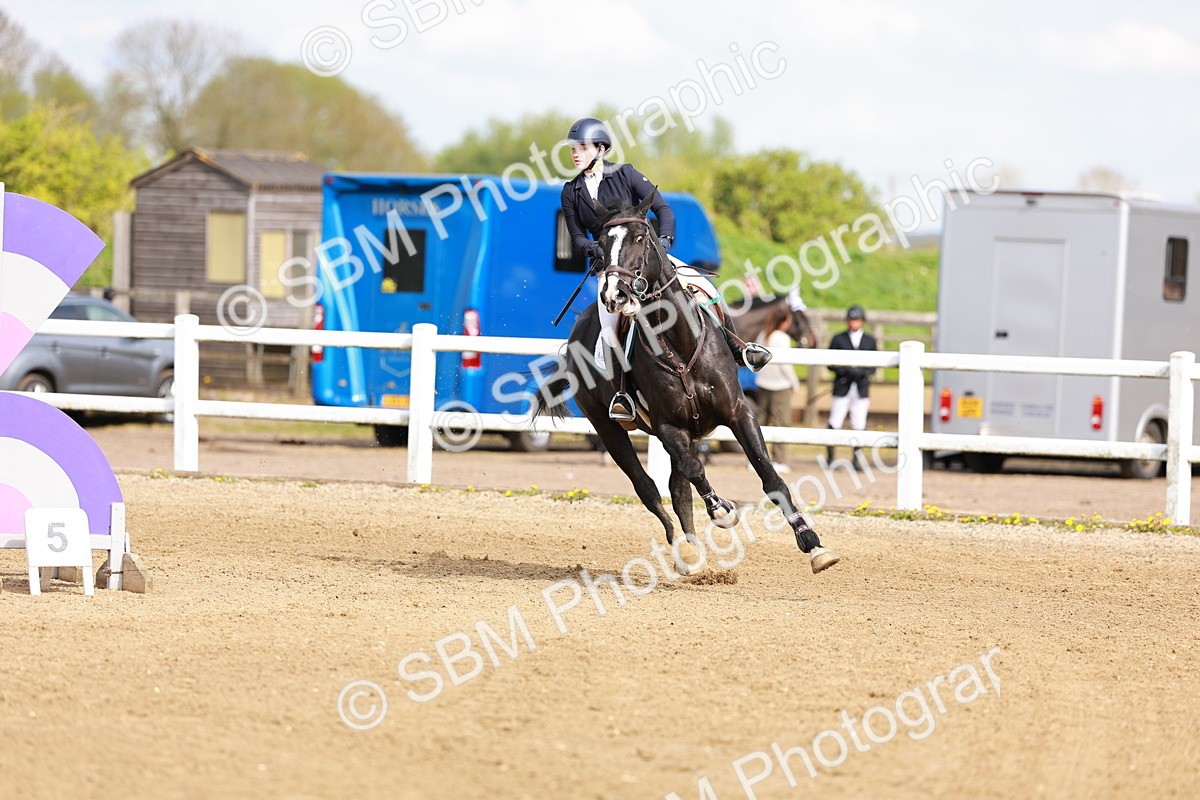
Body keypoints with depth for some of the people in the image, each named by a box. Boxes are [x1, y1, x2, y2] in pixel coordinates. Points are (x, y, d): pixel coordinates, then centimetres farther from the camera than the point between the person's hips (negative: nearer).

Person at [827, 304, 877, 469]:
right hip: (842, 387, -1)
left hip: (862, 387, 1)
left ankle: (857, 457, 7)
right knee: (835, 424, -3)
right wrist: (846, 370, -14)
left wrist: (864, 372, -11)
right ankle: (830, 456, 5)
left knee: (859, 424, 0)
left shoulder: (870, 341, 12)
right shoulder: (839, 339, 6)